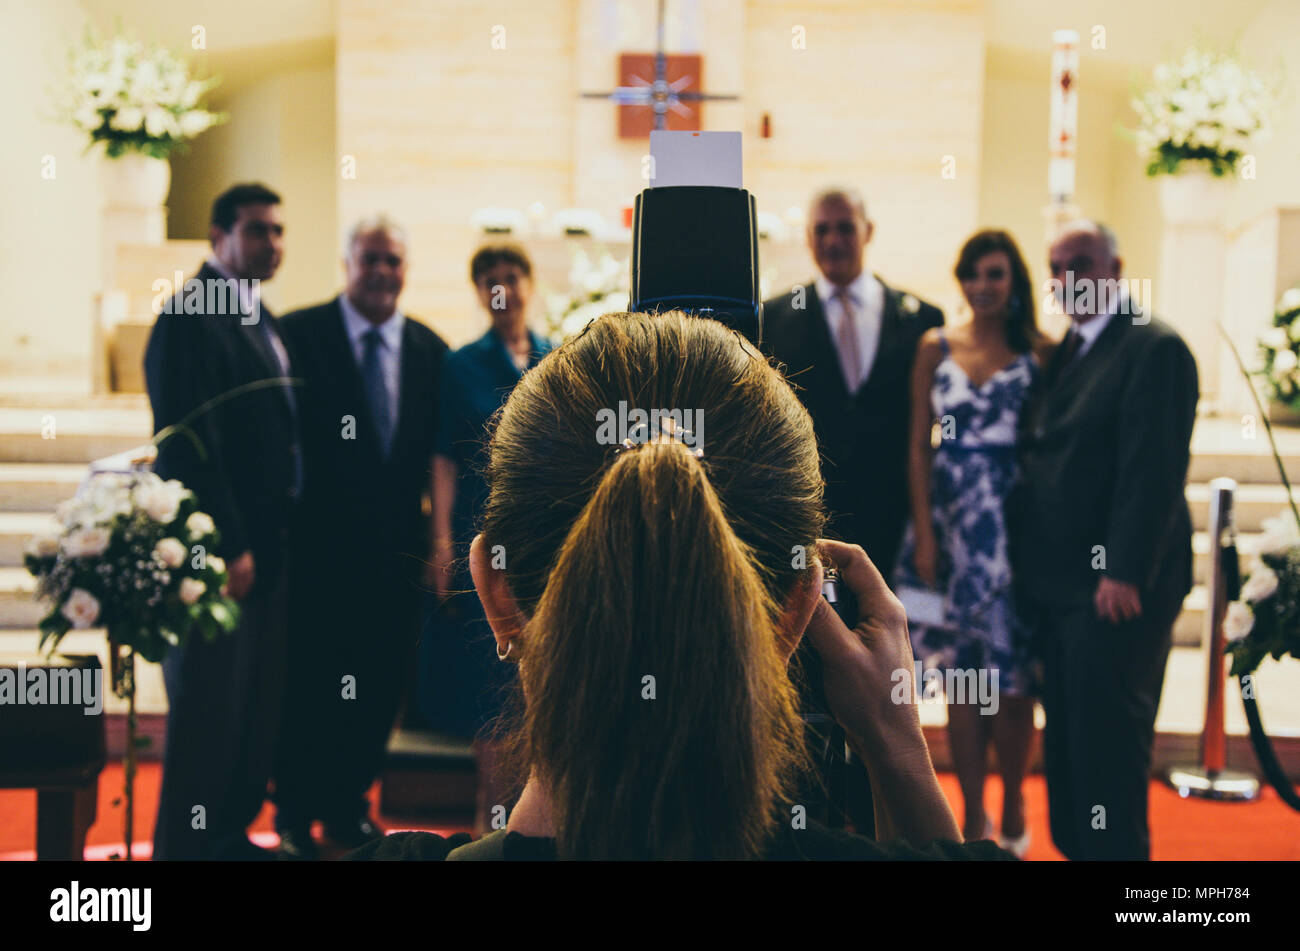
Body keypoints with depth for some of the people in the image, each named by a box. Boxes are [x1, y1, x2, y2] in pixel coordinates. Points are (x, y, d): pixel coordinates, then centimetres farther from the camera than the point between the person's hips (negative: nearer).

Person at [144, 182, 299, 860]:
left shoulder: (258, 319, 15)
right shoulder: (191, 317, -14)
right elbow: (189, 444, -19)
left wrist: (276, 536, 13)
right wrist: (228, 548, -19)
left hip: (265, 544, 9)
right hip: (219, 547, -9)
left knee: (260, 703, 14)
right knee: (208, 706, 0)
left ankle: (231, 833, 27)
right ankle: (184, 843, 13)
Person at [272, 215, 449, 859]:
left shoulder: (430, 349, 8)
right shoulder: (299, 334, -5)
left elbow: (435, 454, 10)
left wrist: (431, 535, 3)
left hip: (396, 553, 4)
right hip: (319, 549, -4)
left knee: (377, 691, 12)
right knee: (310, 689, 5)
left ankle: (348, 806, 30)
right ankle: (295, 818, 22)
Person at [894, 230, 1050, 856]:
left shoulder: (1040, 354, 0)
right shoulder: (935, 348, 6)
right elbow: (919, 446, 4)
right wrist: (924, 535, -2)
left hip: (1016, 532, -2)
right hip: (951, 531, 2)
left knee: (1011, 684, 2)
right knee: (961, 681, 5)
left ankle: (1012, 813, 21)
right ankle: (972, 817, 17)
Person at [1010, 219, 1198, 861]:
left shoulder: (1154, 349, -11)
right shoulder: (1064, 351, 16)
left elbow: (1154, 470, -18)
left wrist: (1125, 573, -22)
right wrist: (1026, 558, 9)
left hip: (1115, 588, -8)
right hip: (1057, 584, 8)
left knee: (1107, 745, -2)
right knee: (1067, 741, 14)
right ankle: (1072, 845, 25)